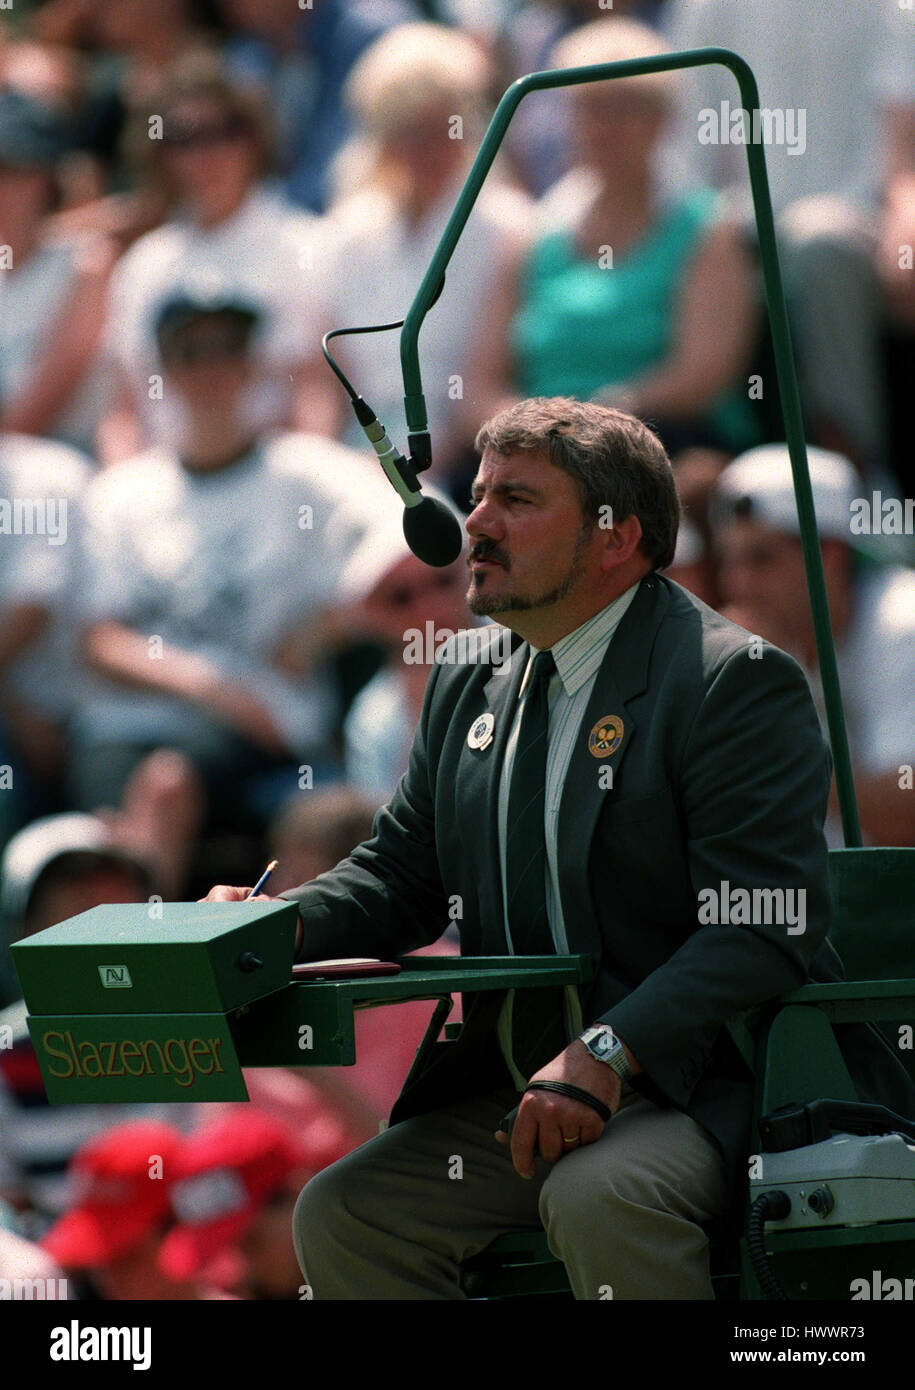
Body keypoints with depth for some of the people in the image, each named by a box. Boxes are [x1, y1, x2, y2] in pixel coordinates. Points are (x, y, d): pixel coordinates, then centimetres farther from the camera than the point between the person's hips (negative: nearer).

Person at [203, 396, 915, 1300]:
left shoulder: (737, 682, -11)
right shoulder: (468, 690, 15)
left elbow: (764, 931, -19)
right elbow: (400, 871, 20)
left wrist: (608, 1053, -29)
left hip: (709, 1087, -7)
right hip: (517, 1096, 8)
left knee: (598, 1199, -36)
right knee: (339, 1214, -10)